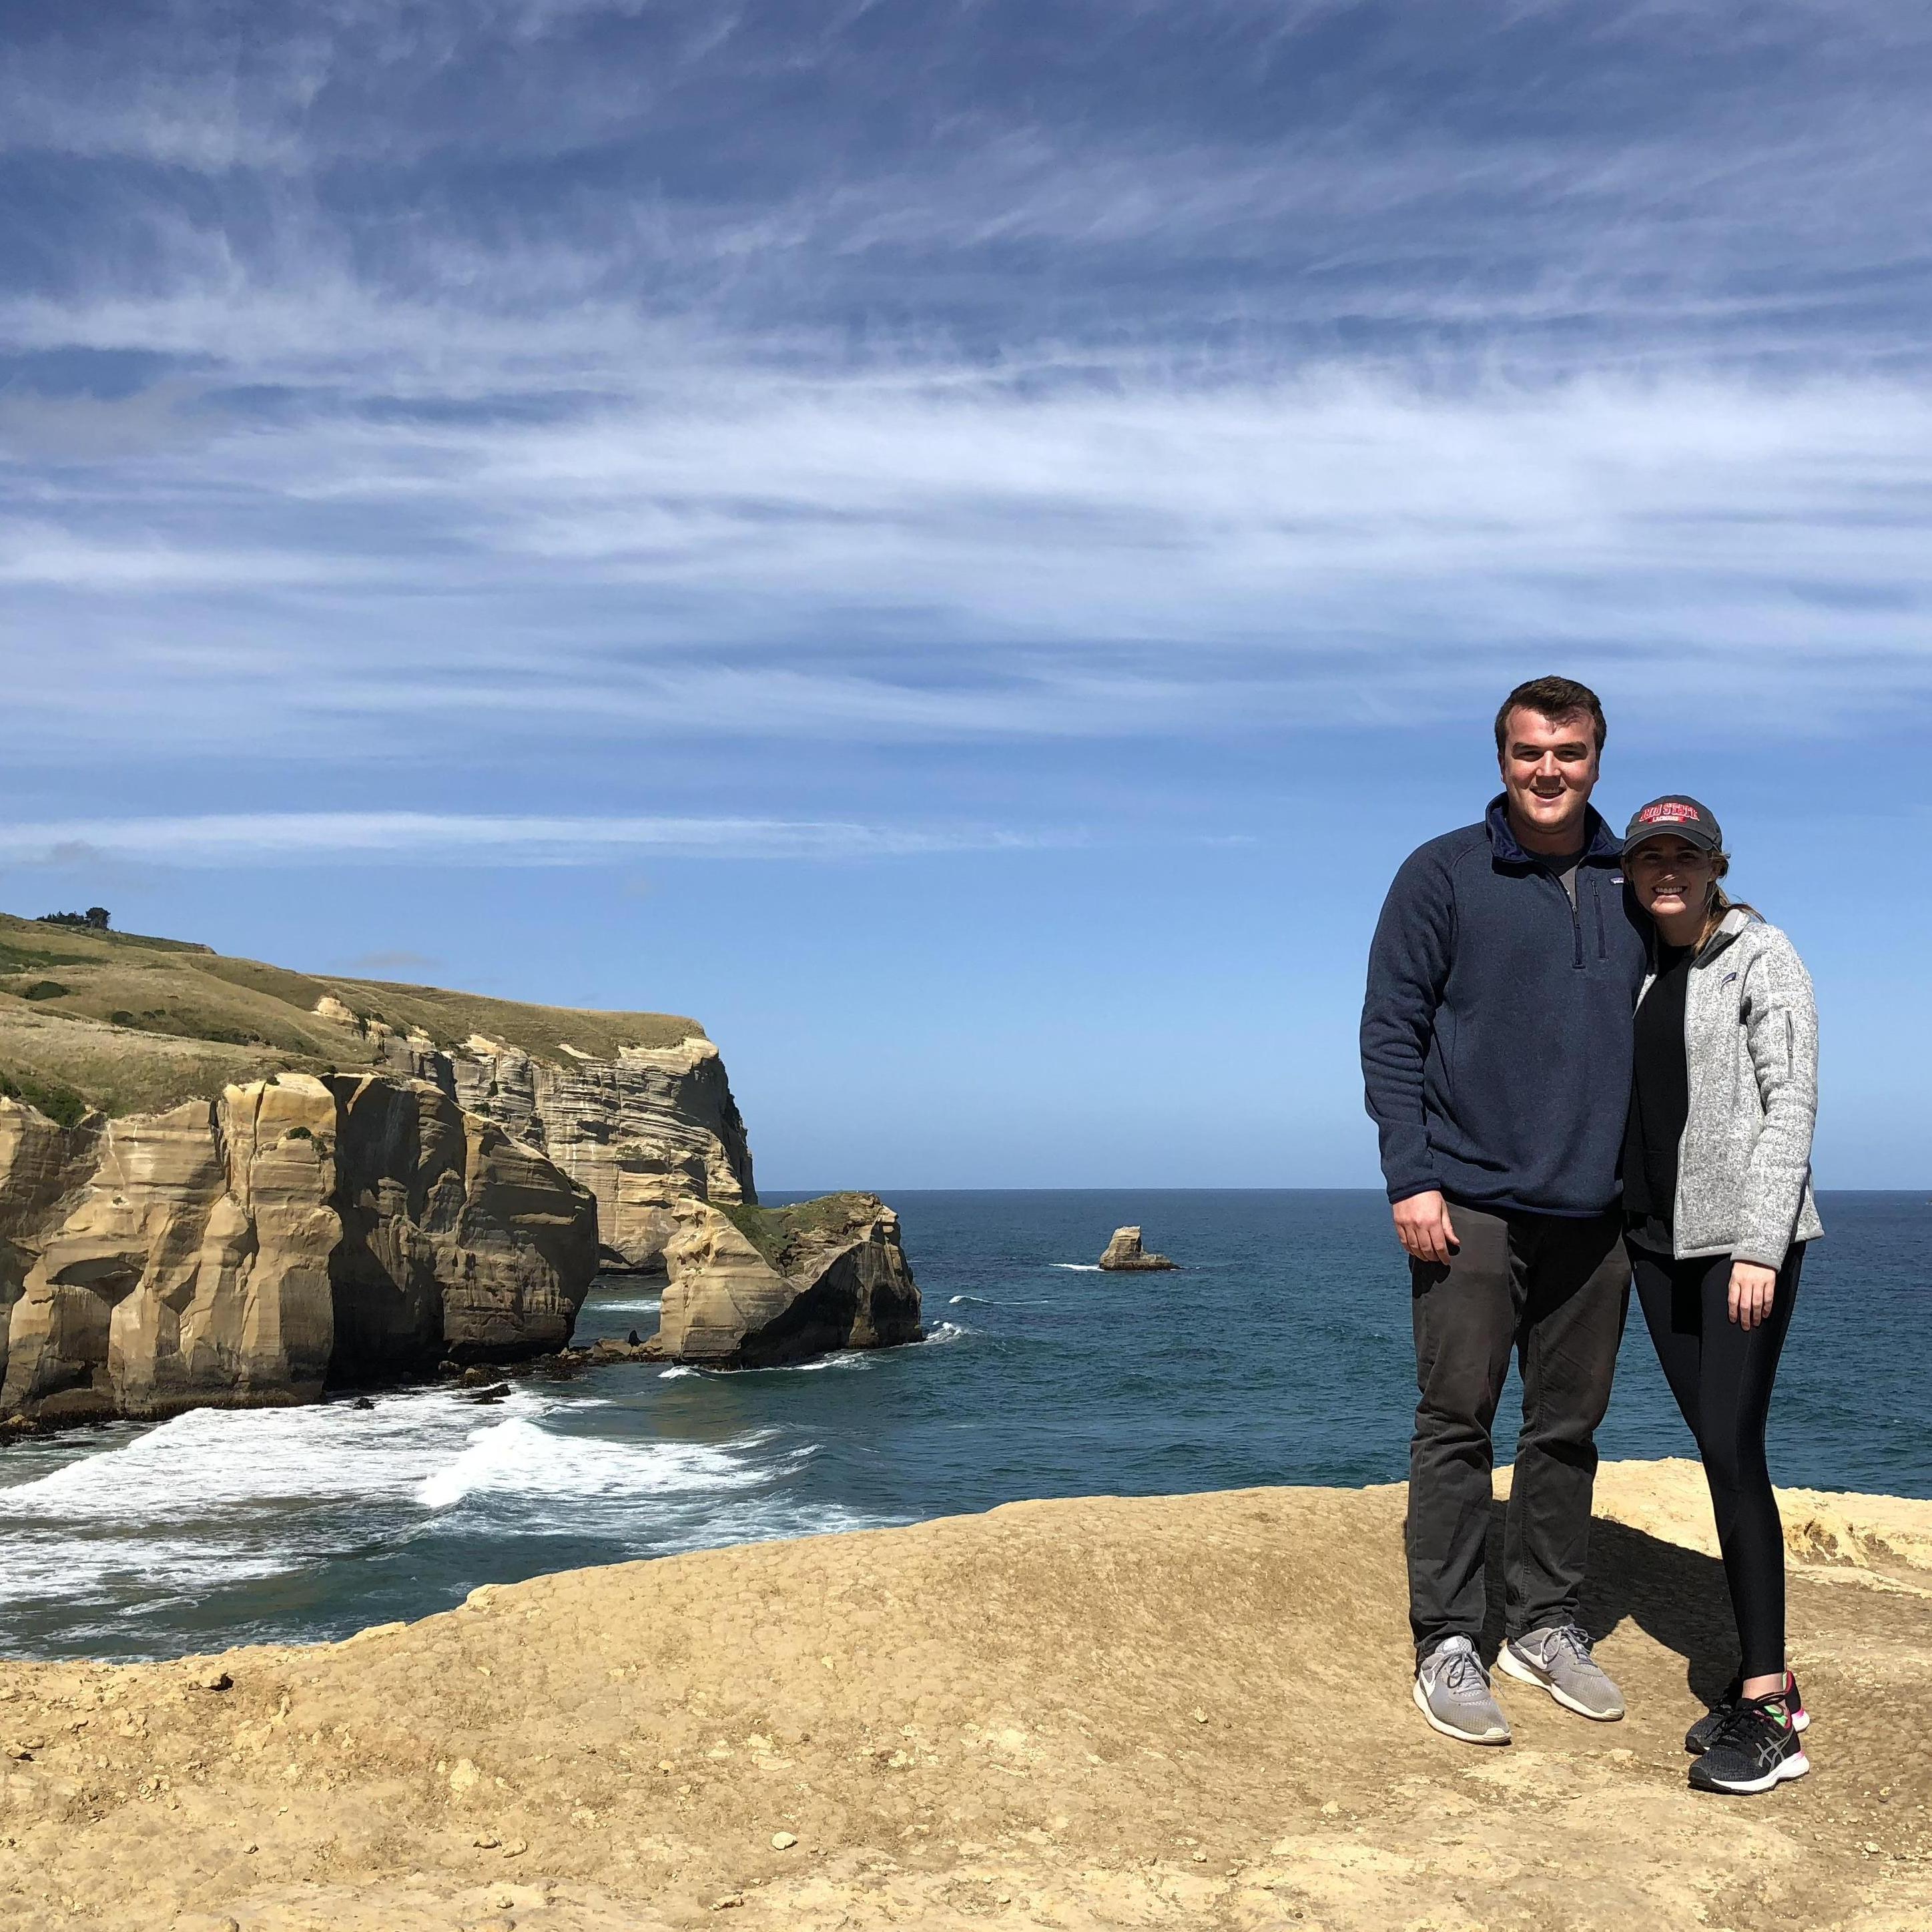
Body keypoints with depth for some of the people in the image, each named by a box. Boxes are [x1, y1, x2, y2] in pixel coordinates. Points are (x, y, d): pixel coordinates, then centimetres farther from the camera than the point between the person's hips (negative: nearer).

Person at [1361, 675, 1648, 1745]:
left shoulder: (1631, 884, 9)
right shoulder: (1441, 876, -2)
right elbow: (1390, 1031, -5)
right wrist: (1410, 1178, -12)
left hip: (1596, 1212, 4)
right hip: (1470, 1204, -4)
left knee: (1569, 1427, 12)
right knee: (1456, 1425, 0)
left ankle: (1547, 1621, 26)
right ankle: (1446, 1644, 9)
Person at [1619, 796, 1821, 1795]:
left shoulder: (1762, 958, -5)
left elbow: (1792, 1102, -11)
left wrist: (1760, 1245, -18)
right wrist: (1612, 1226, 9)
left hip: (1744, 1235, -6)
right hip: (1657, 1235, 6)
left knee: (1732, 1449, -12)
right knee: (1717, 1449, 7)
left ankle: (1766, 1712, -8)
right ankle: (1769, 1679, 15)